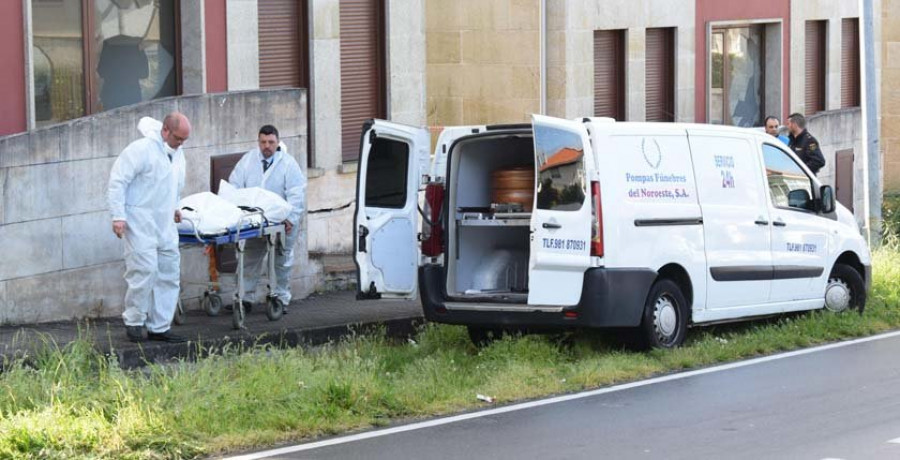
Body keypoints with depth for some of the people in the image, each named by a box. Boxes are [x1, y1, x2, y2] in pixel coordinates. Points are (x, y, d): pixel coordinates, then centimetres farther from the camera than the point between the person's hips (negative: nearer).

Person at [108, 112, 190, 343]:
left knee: (169, 273, 6)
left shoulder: (177, 155, 14)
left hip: (165, 225, 8)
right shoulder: (141, 150, -12)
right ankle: (134, 321, 2)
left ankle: (160, 326, 13)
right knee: (145, 270, -12)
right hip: (140, 224, -8)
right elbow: (117, 182, -15)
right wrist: (118, 216, -19)